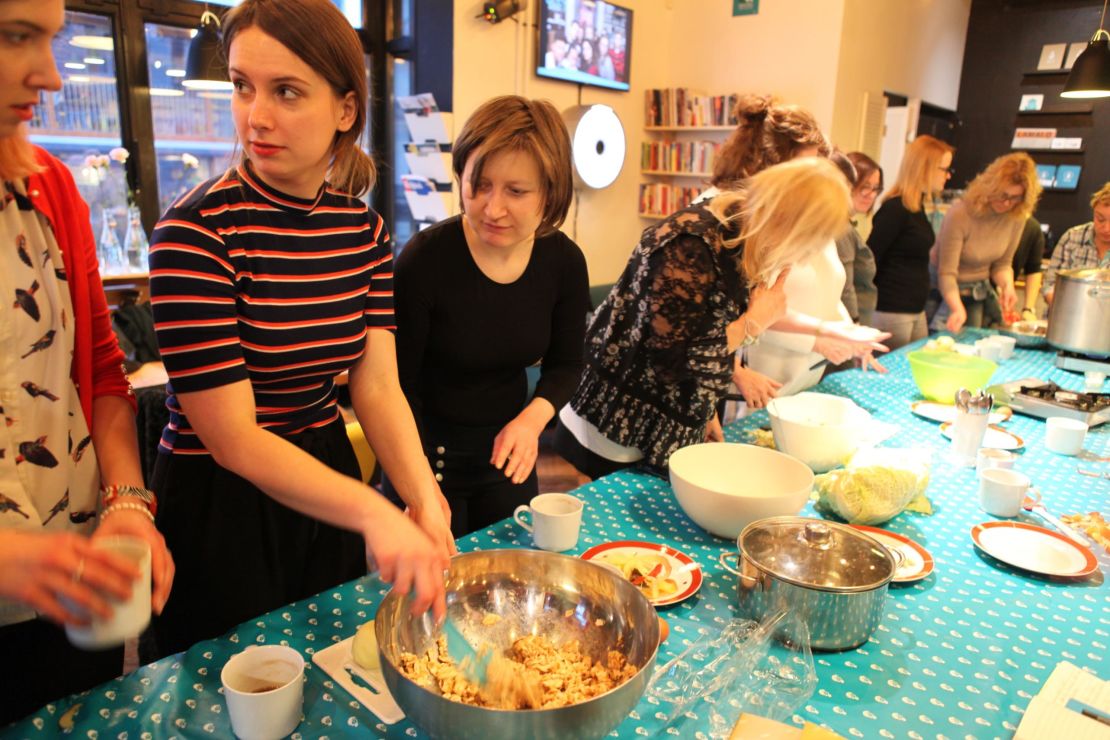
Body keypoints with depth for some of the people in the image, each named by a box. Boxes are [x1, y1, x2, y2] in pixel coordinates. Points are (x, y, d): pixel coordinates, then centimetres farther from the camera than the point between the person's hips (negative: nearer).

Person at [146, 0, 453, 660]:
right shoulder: (198, 233, -21)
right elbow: (231, 437, -23)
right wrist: (374, 513, -33)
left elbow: (378, 386, -9)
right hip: (222, 509, -5)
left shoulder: (365, 231, -4)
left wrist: (423, 502, -24)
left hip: (322, 489, 5)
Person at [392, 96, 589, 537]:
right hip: (428, 451, -4)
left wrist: (532, 419, -17)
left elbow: (564, 364, 2)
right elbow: (398, 383, -18)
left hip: (508, 451, 4)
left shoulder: (565, 262, -11)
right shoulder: (424, 259, -24)